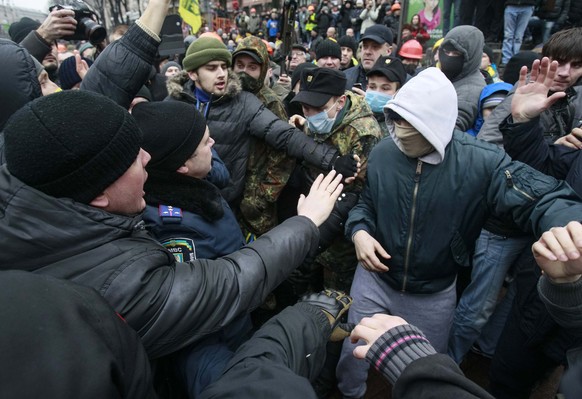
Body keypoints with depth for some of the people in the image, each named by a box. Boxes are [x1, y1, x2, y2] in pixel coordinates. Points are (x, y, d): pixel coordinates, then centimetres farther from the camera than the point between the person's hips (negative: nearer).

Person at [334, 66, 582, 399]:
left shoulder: (482, 162, -22)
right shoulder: (382, 153, -11)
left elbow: (544, 197, -28)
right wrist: (358, 231, -18)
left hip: (433, 295, -1)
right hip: (374, 278, 2)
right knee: (352, 358, 20)